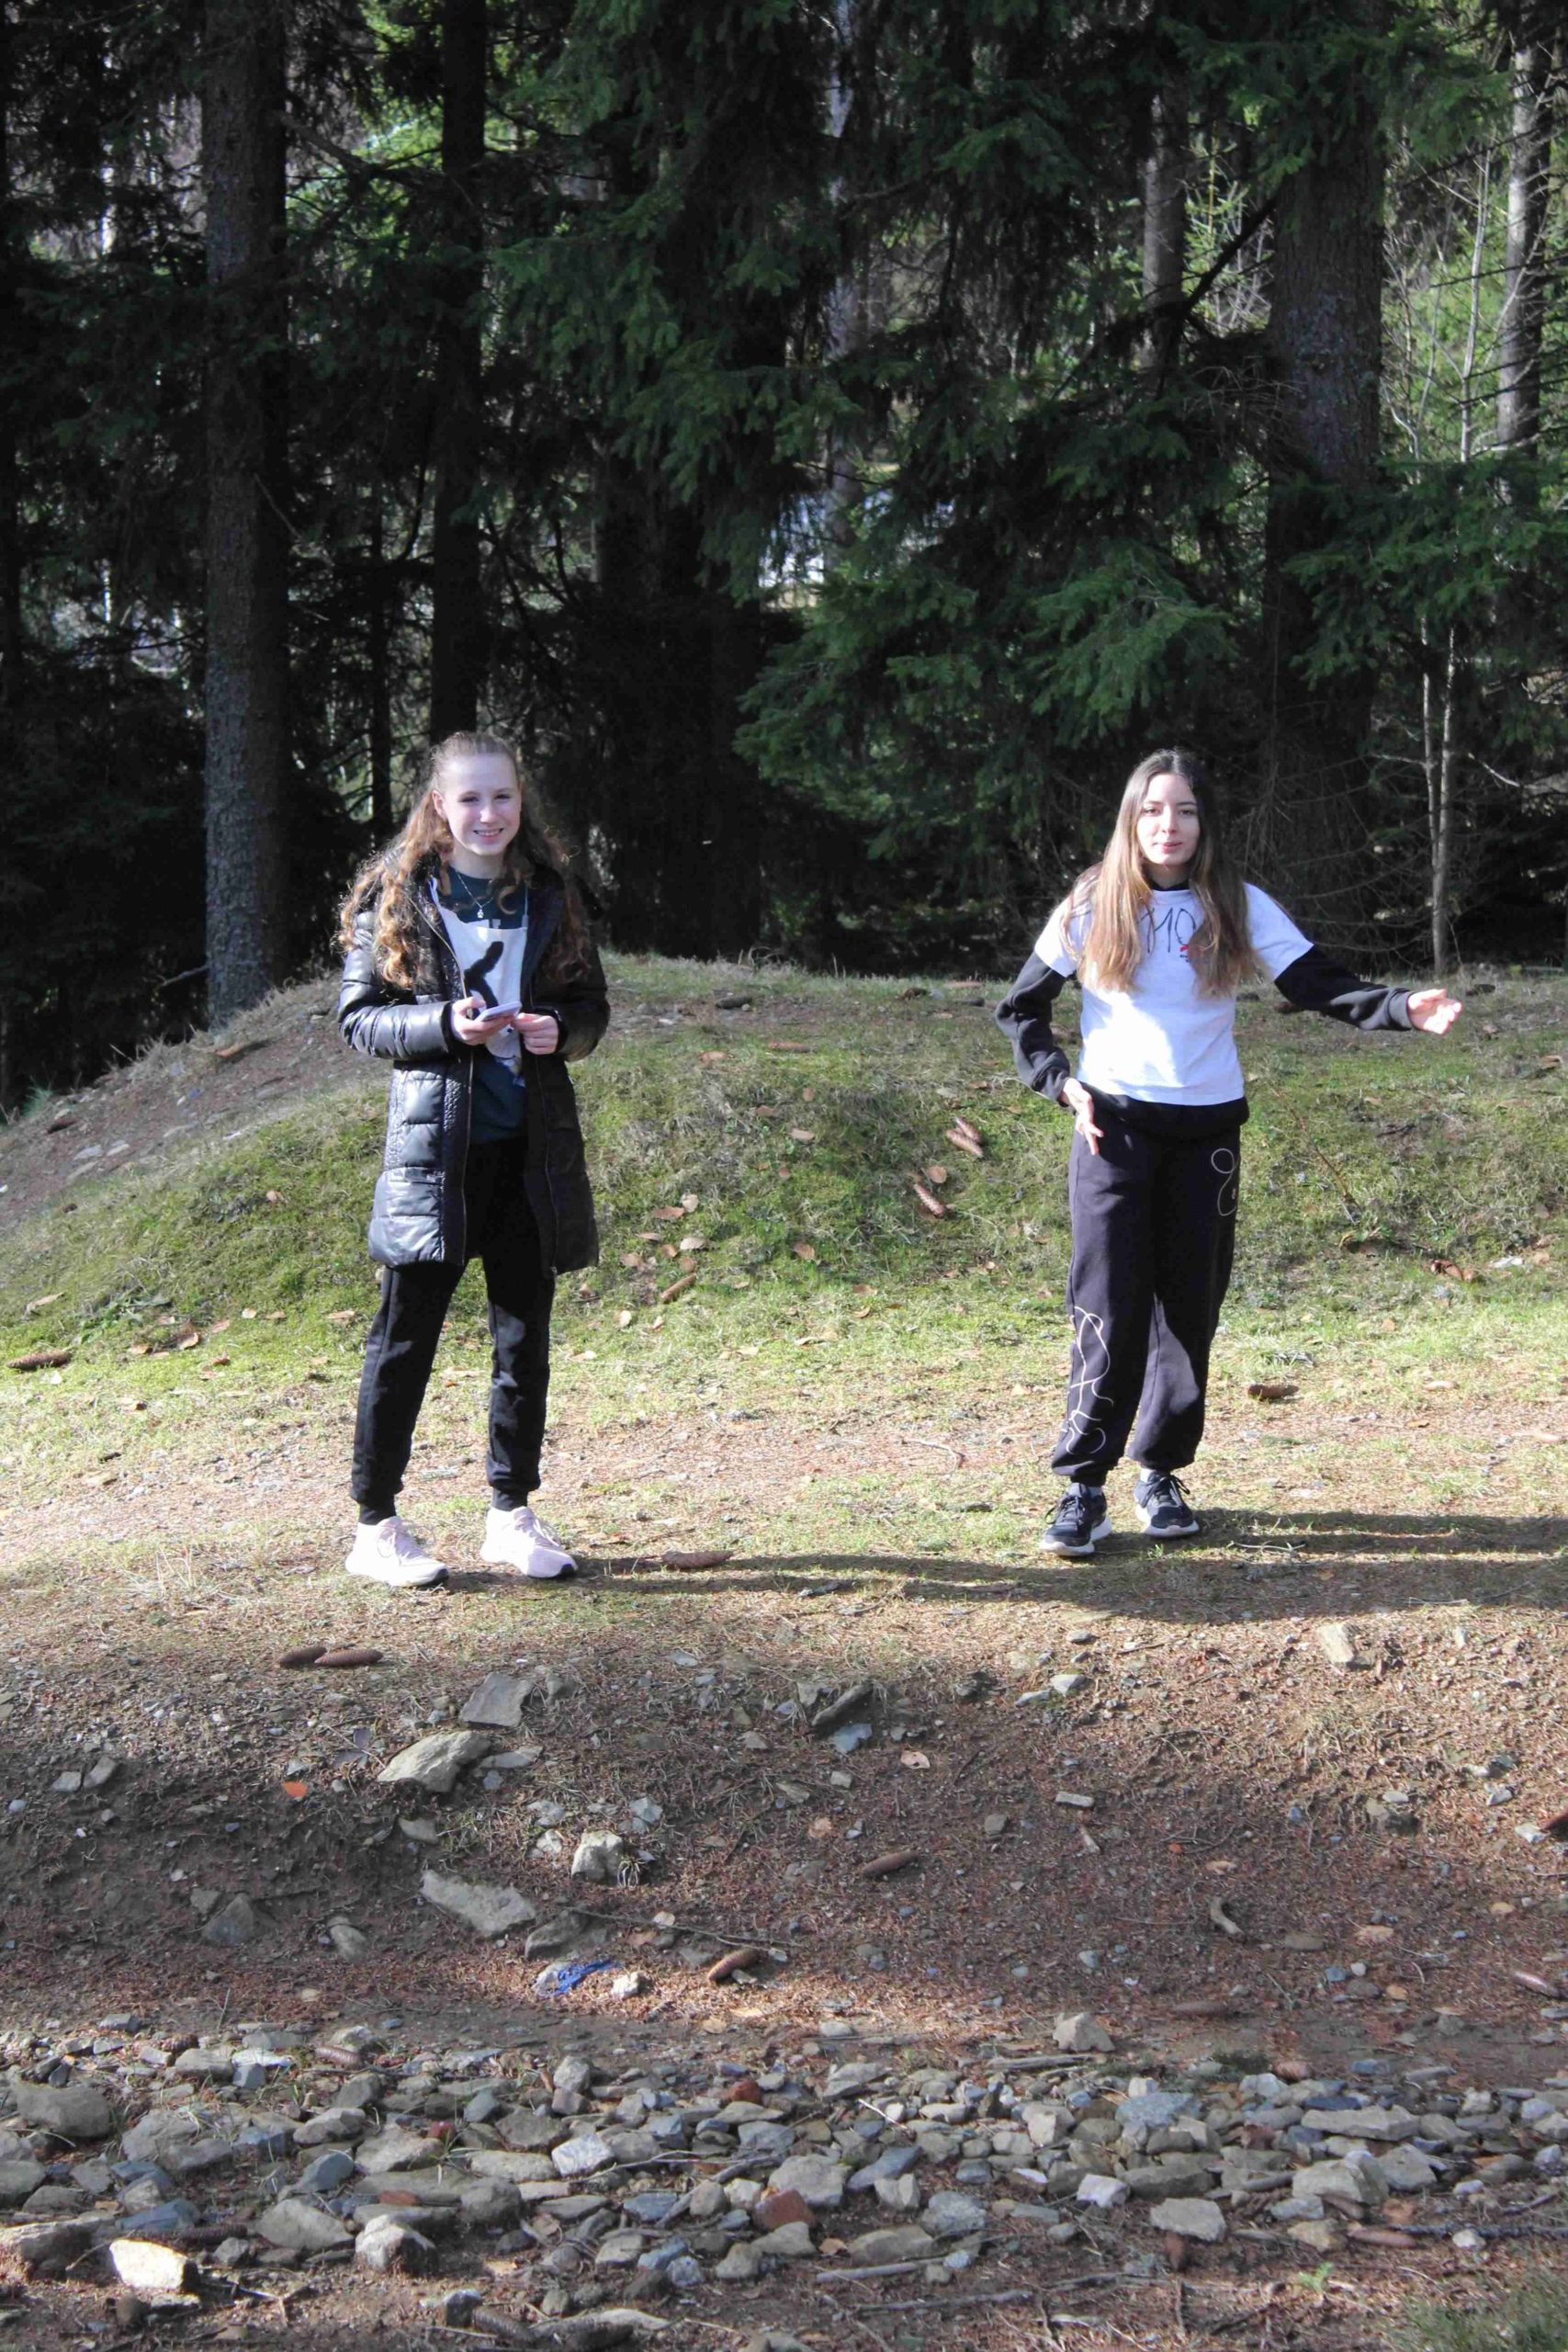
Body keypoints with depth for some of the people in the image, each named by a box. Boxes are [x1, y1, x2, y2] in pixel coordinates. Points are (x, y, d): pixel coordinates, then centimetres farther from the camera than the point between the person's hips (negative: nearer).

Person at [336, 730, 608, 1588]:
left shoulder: (549, 896, 9)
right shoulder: (396, 899, -1)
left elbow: (591, 1003, 14)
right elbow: (357, 1016, -2)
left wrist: (561, 1031, -8)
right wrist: (445, 1025, -18)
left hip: (532, 1146, 4)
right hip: (434, 1140, -4)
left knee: (524, 1338, 9)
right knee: (406, 1336, -1)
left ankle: (512, 1515, 21)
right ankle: (375, 1525, 8)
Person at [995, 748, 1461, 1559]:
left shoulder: (1240, 908, 2)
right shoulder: (1093, 907, 0)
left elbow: (1320, 986, -6)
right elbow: (1020, 1010, 9)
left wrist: (1402, 1007, -22)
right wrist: (1063, 1083, -3)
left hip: (1207, 1129, 2)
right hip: (1113, 1126, -2)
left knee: (1190, 1306, 5)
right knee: (1109, 1309, -9)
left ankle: (1162, 1471, 20)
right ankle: (1084, 1483, -3)